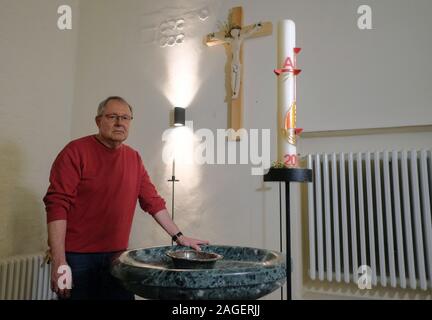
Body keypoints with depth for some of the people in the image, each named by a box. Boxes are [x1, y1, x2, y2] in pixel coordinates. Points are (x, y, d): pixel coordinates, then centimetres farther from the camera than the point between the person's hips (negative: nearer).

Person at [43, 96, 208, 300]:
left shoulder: (134, 158, 7)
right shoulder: (76, 151, -9)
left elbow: (153, 201, 10)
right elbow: (57, 205, -14)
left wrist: (178, 237, 8)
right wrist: (59, 262, -19)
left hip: (117, 256, 5)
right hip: (77, 257, -4)